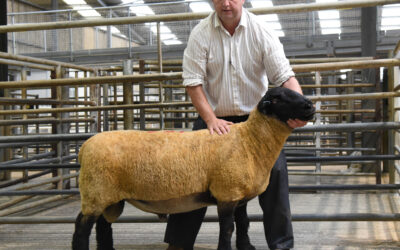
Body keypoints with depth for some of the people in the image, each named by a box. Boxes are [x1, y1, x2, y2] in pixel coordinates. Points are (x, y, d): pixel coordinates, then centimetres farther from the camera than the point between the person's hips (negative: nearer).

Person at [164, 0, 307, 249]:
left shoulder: (261, 30, -7)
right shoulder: (201, 33, -6)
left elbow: (285, 76, -14)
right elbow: (193, 82, -9)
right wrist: (211, 119, -21)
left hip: (255, 117, 0)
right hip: (215, 118, 1)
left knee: (275, 170, -12)